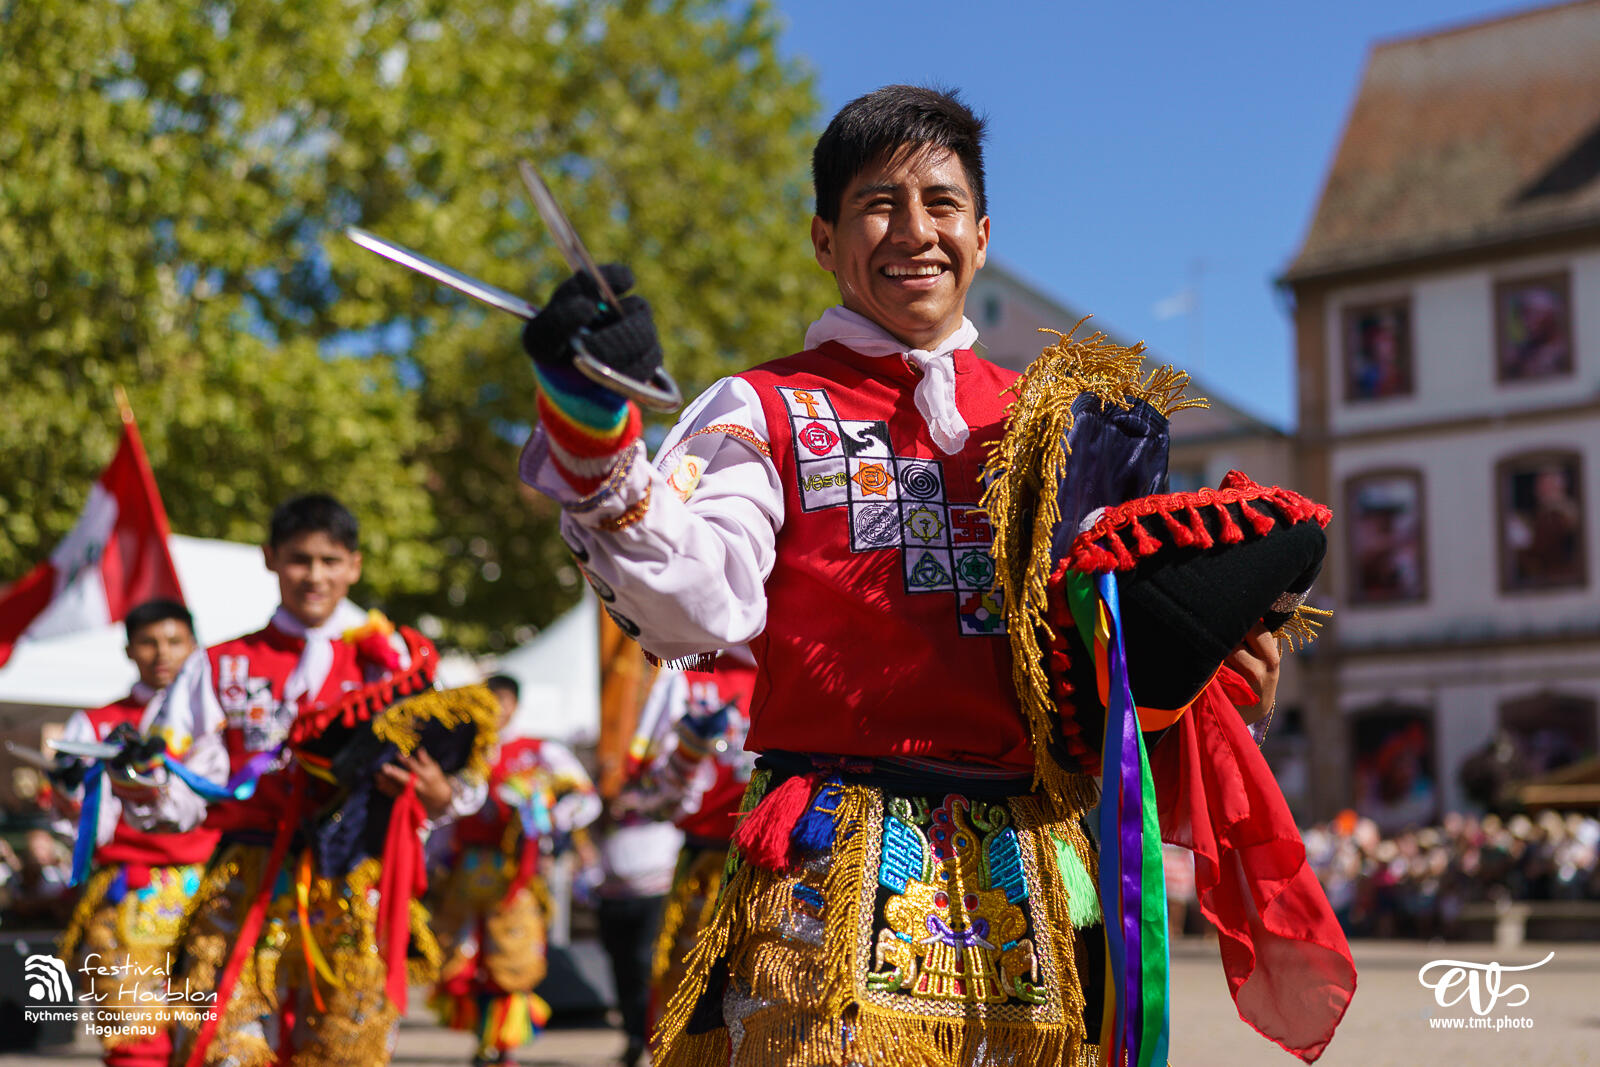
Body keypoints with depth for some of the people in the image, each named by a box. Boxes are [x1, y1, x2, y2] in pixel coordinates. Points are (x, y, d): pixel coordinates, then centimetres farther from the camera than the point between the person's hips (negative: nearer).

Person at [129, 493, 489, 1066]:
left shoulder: (391, 662, 15)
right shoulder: (219, 668, 17)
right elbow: (188, 794, 11)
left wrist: (441, 793, -13)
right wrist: (145, 789, -11)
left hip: (355, 892, 0)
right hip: (245, 886, 1)